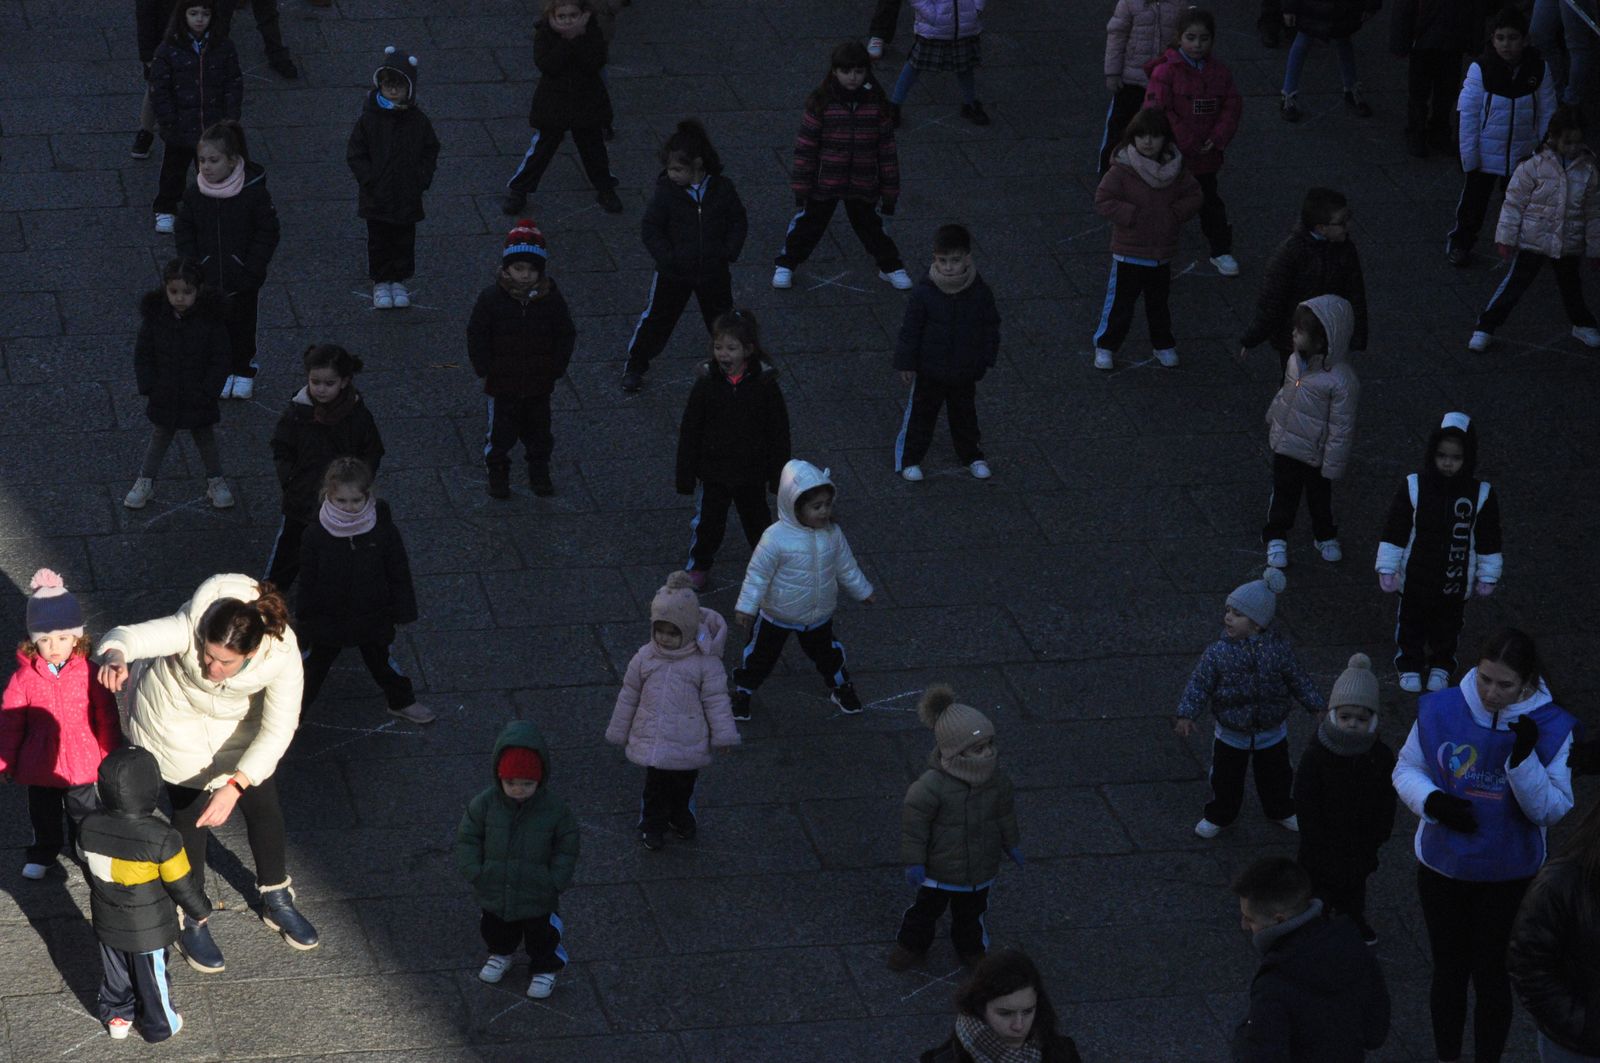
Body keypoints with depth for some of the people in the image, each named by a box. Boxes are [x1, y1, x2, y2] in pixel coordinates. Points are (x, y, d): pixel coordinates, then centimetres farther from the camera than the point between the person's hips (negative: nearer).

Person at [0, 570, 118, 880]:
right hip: (40, 764, 0)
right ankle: (43, 853, 48)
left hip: (82, 761, 0)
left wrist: (110, 756, -2)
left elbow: (106, 716, -7)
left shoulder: (89, 674, -18)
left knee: (84, 811, 23)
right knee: (43, 814, 23)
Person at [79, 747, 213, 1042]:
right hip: (149, 929, -4)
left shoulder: (90, 827, -19)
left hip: (108, 925, 4)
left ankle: (117, 1017, 47)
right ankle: (159, 1025, 40)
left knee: (115, 972, 27)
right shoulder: (161, 838, -33)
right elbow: (182, 884, -20)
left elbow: (90, 871, 0)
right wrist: (200, 910, 0)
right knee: (152, 975, 19)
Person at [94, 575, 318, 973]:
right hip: (177, 722, -2)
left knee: (264, 807, 17)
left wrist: (234, 787, -44)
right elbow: (130, 636, -52)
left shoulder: (281, 654, -37)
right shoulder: (190, 627, -41)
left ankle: (277, 900, 44)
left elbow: (277, 731, -34)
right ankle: (191, 922, 30)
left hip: (239, 724, 2)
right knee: (190, 817, 7)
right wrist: (115, 658, -77)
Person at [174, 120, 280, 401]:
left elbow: (267, 234, -10)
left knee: (241, 326, 13)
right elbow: (185, 234, 1)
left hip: (242, 281, -2)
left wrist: (251, 271, -14)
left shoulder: (254, 192, -16)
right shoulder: (194, 193, -7)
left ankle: (244, 371, 32)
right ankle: (222, 372, 29)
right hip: (207, 281, 2)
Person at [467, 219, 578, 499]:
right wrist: (484, 368, -10)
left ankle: (539, 474, 33)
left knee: (539, 433, 16)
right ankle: (497, 474, 24)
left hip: (539, 384, 2)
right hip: (502, 384, -2)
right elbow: (476, 336, -5)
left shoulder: (551, 299, -7)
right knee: (500, 434, 6)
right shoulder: (491, 298, -12)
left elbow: (566, 335, 2)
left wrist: (556, 367, -5)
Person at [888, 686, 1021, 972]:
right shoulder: (931, 786, -32)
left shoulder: (996, 779, -14)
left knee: (972, 911, 24)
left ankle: (972, 949, 47)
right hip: (939, 870, -4)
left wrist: (1011, 845, 15)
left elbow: (1005, 814, 4)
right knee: (926, 908, 17)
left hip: (981, 870, 4)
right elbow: (914, 824, -22)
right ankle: (912, 946, 41)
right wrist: (913, 862, -17)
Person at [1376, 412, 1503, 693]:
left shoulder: (1481, 495, -13)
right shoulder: (1414, 488, -15)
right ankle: (1409, 665, 36)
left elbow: (1488, 541, -3)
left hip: (1456, 583, 1)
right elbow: (1394, 532, -9)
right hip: (1415, 578, 0)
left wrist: (1488, 577, 2)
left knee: (1448, 626, 18)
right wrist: (1387, 568, -9)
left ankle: (1441, 666, 40)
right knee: (1411, 623, 16)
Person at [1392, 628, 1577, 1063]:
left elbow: (1552, 810, -16)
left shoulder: (1551, 727, -16)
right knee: (1449, 971, 17)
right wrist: (1431, 800, -21)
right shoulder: (1439, 709, -12)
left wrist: (1524, 759, -32)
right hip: (1442, 866, 2)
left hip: (1508, 876, -2)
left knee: (1491, 977, 12)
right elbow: (1406, 769, 0)